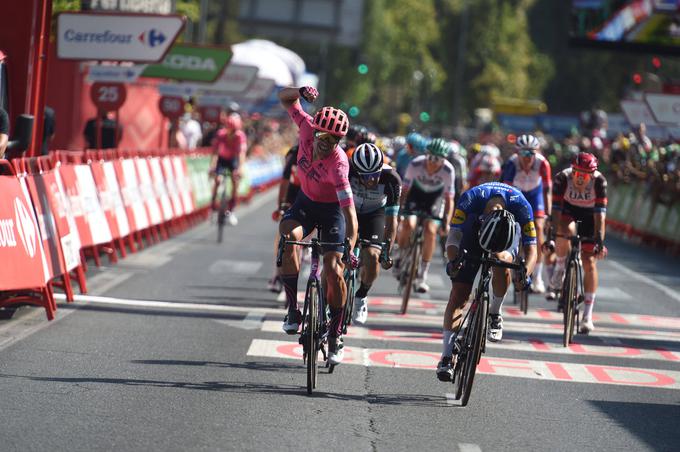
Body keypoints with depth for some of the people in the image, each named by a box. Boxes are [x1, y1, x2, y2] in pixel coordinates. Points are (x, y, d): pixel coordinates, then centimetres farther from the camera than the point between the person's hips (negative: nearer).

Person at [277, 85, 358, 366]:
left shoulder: (338, 164, -34)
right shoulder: (307, 127, -22)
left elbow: (349, 210, -37)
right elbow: (284, 98, -7)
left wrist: (350, 248, -47)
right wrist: (300, 92, -29)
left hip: (331, 209, -3)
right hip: (305, 203, 4)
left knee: (334, 272, -14)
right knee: (288, 239, -29)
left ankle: (335, 335, 7)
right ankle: (293, 310, -20)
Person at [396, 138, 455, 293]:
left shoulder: (448, 171, -27)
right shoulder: (415, 165, -28)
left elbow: (449, 198, -20)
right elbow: (404, 190, -20)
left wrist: (446, 222, -29)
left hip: (435, 198, 0)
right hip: (415, 194, 0)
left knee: (430, 231, -20)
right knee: (408, 225, -25)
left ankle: (422, 276, -11)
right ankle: (401, 258, 3)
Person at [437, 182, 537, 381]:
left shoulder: (522, 207, -35)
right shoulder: (470, 200, -37)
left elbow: (530, 249, -31)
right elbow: (453, 238, -36)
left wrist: (525, 273, -50)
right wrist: (453, 261, -56)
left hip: (507, 237, 0)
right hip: (473, 232, 0)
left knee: (501, 260, -35)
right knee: (458, 294, -12)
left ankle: (495, 314, -10)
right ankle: (447, 357, -10)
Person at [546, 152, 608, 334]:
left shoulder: (599, 181, -31)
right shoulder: (563, 178, -30)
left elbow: (600, 213, -32)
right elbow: (556, 209, -31)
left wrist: (600, 240, -40)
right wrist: (552, 235, -40)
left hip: (589, 214, 0)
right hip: (568, 210, 0)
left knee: (589, 262, -7)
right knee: (565, 232, -36)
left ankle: (587, 316, -1)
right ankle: (558, 273, -10)